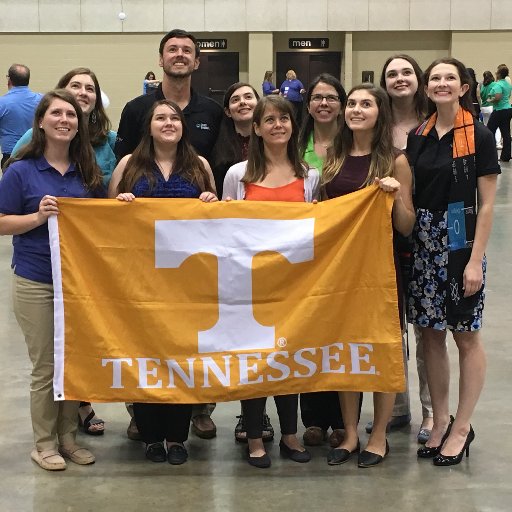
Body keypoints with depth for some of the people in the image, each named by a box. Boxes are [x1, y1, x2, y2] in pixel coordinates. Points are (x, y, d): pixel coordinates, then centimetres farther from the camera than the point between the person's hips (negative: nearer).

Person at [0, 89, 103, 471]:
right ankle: (45, 444, 20)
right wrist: (39, 216, -21)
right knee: (46, 367, 4)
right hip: (36, 283, -4)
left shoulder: (89, 171, 5)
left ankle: (68, 436, 27)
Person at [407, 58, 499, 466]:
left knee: (466, 336, 5)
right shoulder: (417, 136, 7)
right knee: (431, 334, 10)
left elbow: (487, 204, -8)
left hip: (461, 242, -4)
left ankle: (462, 427, 17)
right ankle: (440, 421, 23)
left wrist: (475, 260, -14)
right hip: (423, 242, 5)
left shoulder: (479, 136, -6)